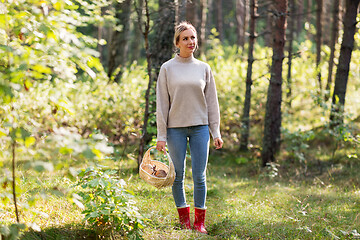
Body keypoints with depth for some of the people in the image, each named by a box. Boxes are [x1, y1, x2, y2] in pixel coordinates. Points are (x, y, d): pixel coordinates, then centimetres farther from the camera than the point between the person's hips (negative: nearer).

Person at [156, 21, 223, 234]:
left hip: (200, 128, 1)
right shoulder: (167, 68, 2)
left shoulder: (204, 68, 8)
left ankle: (200, 221, 8)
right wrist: (161, 135, -4)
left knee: (199, 176, 0)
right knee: (178, 175, 4)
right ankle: (184, 219, 16)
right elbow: (162, 103, 0)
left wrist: (216, 132, 4)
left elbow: (212, 102, 10)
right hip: (176, 128, -1)